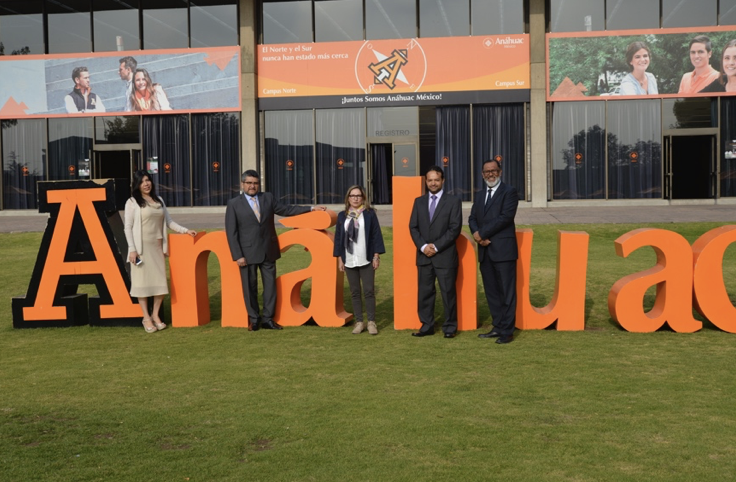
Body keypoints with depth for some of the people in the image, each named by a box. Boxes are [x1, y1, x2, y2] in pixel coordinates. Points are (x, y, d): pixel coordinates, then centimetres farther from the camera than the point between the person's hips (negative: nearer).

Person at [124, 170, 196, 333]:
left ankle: (155, 315, 15)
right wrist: (132, 249, -13)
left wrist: (185, 230, 2)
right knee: (143, 281, -1)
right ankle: (146, 318, 8)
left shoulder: (159, 200, 13)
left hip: (157, 247, 5)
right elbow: (128, 227, -5)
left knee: (160, 282, 2)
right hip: (141, 248, -4)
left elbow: (168, 222, 15)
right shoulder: (132, 202, -2)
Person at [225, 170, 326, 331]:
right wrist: (238, 256, -11)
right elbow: (231, 232, -5)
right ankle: (254, 319, 20)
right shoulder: (233, 204, -3)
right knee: (250, 287, 5)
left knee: (270, 284, 7)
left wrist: (311, 208, 10)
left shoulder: (268, 198, 6)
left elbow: (286, 209, 14)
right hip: (248, 253, -3)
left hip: (268, 251, 3)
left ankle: (268, 319, 17)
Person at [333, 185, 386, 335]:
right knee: (355, 292, 7)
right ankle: (359, 321, 14)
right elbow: (338, 237, 9)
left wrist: (376, 256, -5)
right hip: (349, 260, 3)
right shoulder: (342, 215, 8)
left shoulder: (370, 213, 1)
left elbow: (376, 235, -1)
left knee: (369, 291, -1)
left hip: (366, 260, -3)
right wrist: (339, 258, 5)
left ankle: (371, 322, 6)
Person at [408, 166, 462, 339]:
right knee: (425, 292, 6)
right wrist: (423, 246, -8)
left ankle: (450, 327, 10)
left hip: (445, 255, -4)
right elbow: (413, 227, 8)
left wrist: (436, 246, -13)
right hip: (423, 255, 4)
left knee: (448, 292, 1)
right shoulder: (419, 201, 11)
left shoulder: (453, 201, 0)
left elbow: (455, 228, -8)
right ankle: (427, 326, 13)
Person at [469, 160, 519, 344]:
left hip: (503, 250, -7)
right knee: (491, 292, 11)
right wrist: (477, 234, -10)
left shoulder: (509, 192, -3)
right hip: (485, 252, 7)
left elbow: (505, 217, -14)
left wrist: (482, 234, -12)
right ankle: (498, 327, 19)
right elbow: (472, 218, 13)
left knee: (507, 292, -3)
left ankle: (507, 331, 1)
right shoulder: (480, 197, 20)